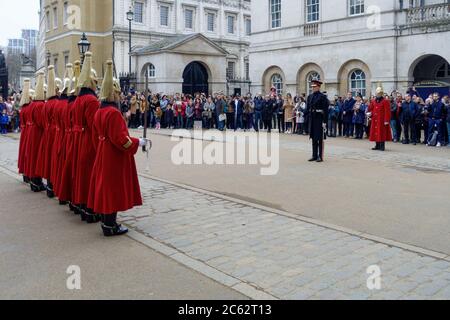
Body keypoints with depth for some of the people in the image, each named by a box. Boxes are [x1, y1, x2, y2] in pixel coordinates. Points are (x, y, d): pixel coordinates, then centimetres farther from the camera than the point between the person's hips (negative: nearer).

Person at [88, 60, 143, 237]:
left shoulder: (99, 112, 8)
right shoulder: (114, 112, -20)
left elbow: (96, 137, 15)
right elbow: (120, 139, -23)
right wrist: (138, 142, -12)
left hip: (103, 155, 9)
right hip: (115, 157, -9)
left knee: (106, 186, 15)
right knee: (113, 187, -1)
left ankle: (106, 220, 25)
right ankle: (110, 226, 6)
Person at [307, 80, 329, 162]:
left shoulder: (322, 97, -8)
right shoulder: (310, 96, 11)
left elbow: (325, 110, -12)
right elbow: (308, 107, 15)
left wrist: (324, 122, -16)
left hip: (319, 119, -6)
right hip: (312, 119, 6)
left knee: (320, 138, -1)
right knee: (313, 138, 10)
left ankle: (320, 156, 5)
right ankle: (314, 155, 18)